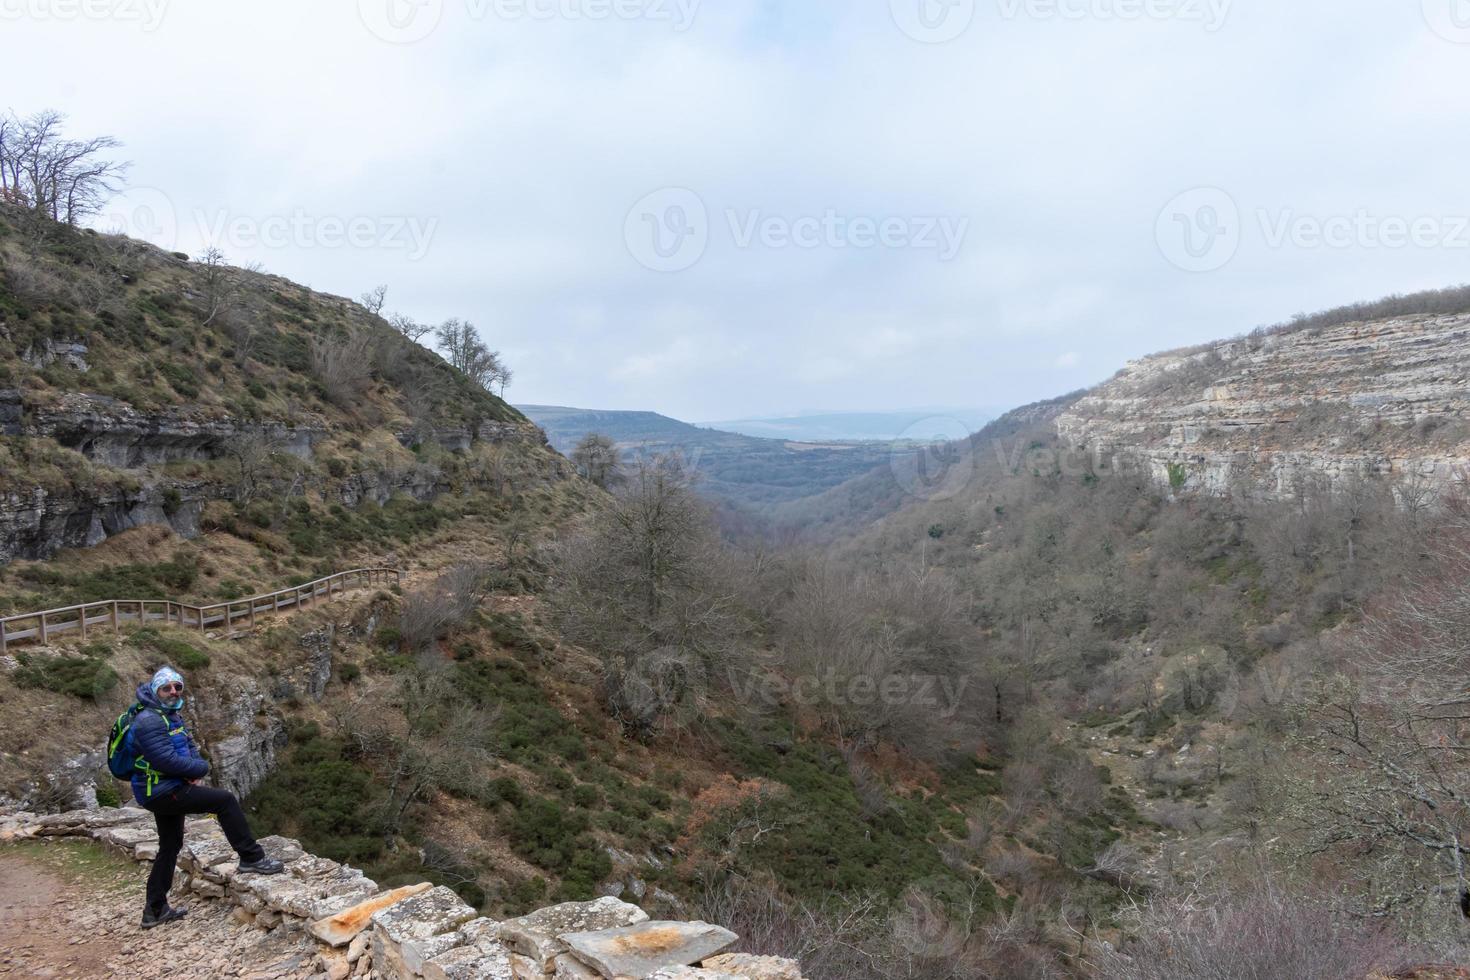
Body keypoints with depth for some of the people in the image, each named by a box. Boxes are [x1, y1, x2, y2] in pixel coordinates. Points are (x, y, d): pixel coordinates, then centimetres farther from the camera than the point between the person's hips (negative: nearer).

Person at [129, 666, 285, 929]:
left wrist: (193, 771, -6)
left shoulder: (171, 716, 13)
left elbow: (189, 745, 15)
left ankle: (155, 910, 28)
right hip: (162, 792, -11)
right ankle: (252, 858, -10)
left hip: (163, 792, 11)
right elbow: (167, 761, -26)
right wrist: (201, 768, -12)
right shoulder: (149, 721, -19)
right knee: (225, 800, -15)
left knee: (170, 847, 18)